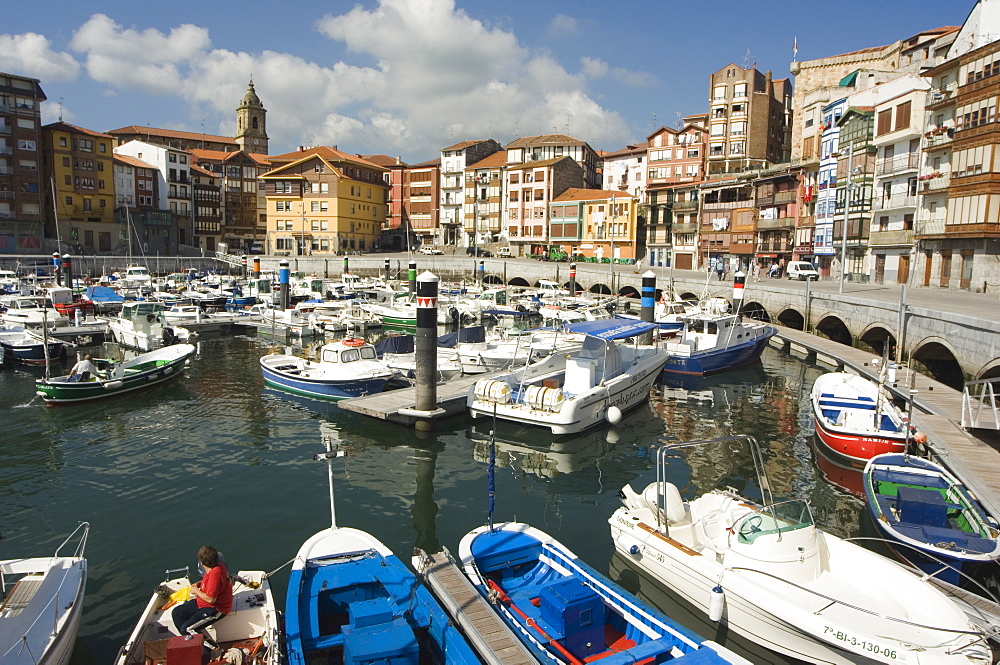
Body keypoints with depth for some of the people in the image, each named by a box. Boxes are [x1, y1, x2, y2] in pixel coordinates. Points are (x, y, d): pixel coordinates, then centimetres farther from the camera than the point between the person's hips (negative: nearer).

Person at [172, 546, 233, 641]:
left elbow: (210, 599, -30)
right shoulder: (217, 566, -1)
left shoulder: (215, 573, -30)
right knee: (176, 613, 12)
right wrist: (199, 583, 5)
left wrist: (196, 591, -14)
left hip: (215, 608, -11)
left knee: (186, 629, -18)